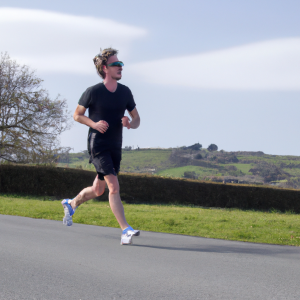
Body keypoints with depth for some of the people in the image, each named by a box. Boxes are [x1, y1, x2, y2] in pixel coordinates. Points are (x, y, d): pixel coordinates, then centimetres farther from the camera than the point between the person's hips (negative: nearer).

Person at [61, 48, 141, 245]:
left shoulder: (125, 92, 5)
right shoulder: (93, 92, -9)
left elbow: (137, 119, 12)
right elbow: (77, 115, 2)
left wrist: (130, 123, -12)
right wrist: (94, 124, -16)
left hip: (116, 147, 6)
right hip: (98, 145, -6)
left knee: (98, 191, 16)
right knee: (114, 187, -18)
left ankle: (71, 204, 44)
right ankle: (126, 230, -21)